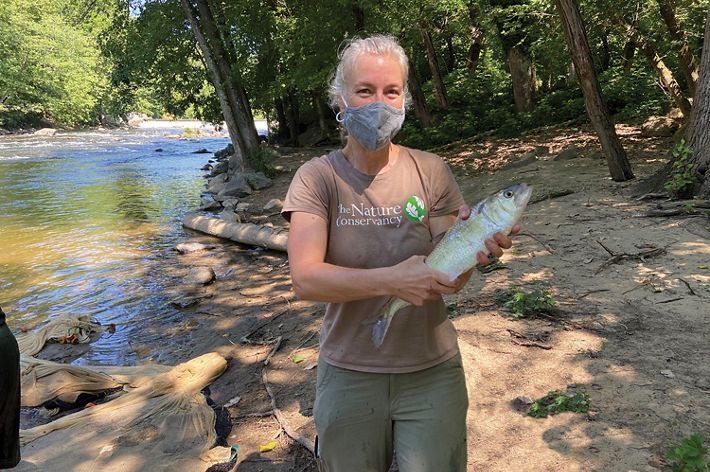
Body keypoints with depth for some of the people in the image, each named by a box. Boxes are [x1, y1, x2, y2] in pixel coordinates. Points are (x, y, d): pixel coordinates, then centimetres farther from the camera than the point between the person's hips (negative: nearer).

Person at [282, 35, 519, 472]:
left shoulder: (431, 171, -6)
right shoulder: (317, 178, -9)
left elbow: (451, 279, -5)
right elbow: (306, 279, -20)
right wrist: (390, 279, -33)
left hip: (432, 370, 1)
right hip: (349, 374, 0)